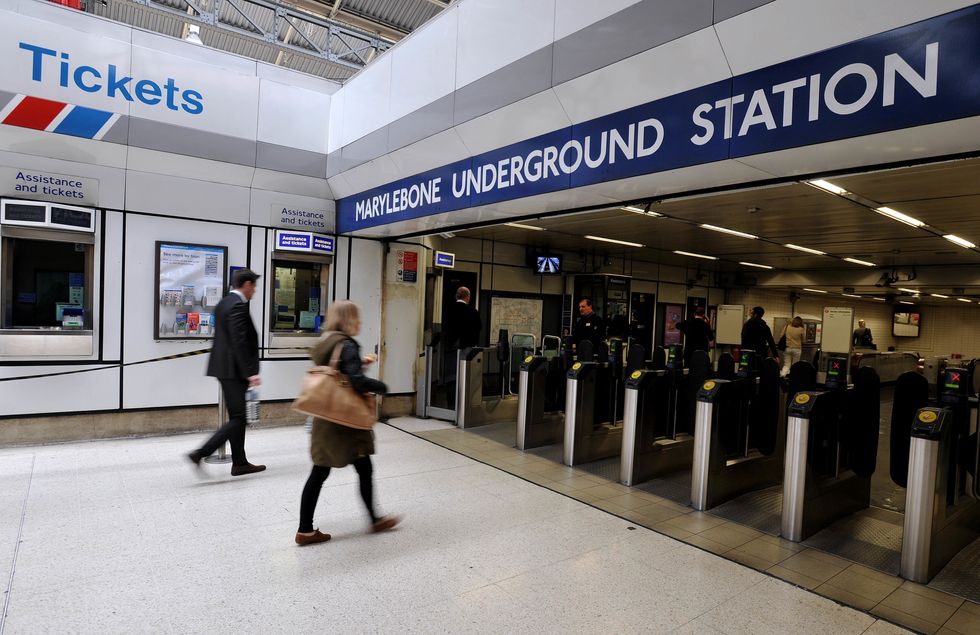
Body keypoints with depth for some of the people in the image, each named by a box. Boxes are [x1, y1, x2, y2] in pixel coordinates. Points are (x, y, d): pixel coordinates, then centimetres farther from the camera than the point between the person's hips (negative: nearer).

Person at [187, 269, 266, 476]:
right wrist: (250, 372, -21)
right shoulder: (238, 305, -16)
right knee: (237, 418, -4)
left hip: (224, 366, 10)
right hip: (233, 369, -10)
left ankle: (240, 463, 20)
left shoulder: (224, 303, 14)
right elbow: (239, 343, -22)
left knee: (237, 416, 14)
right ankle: (200, 454, -6)